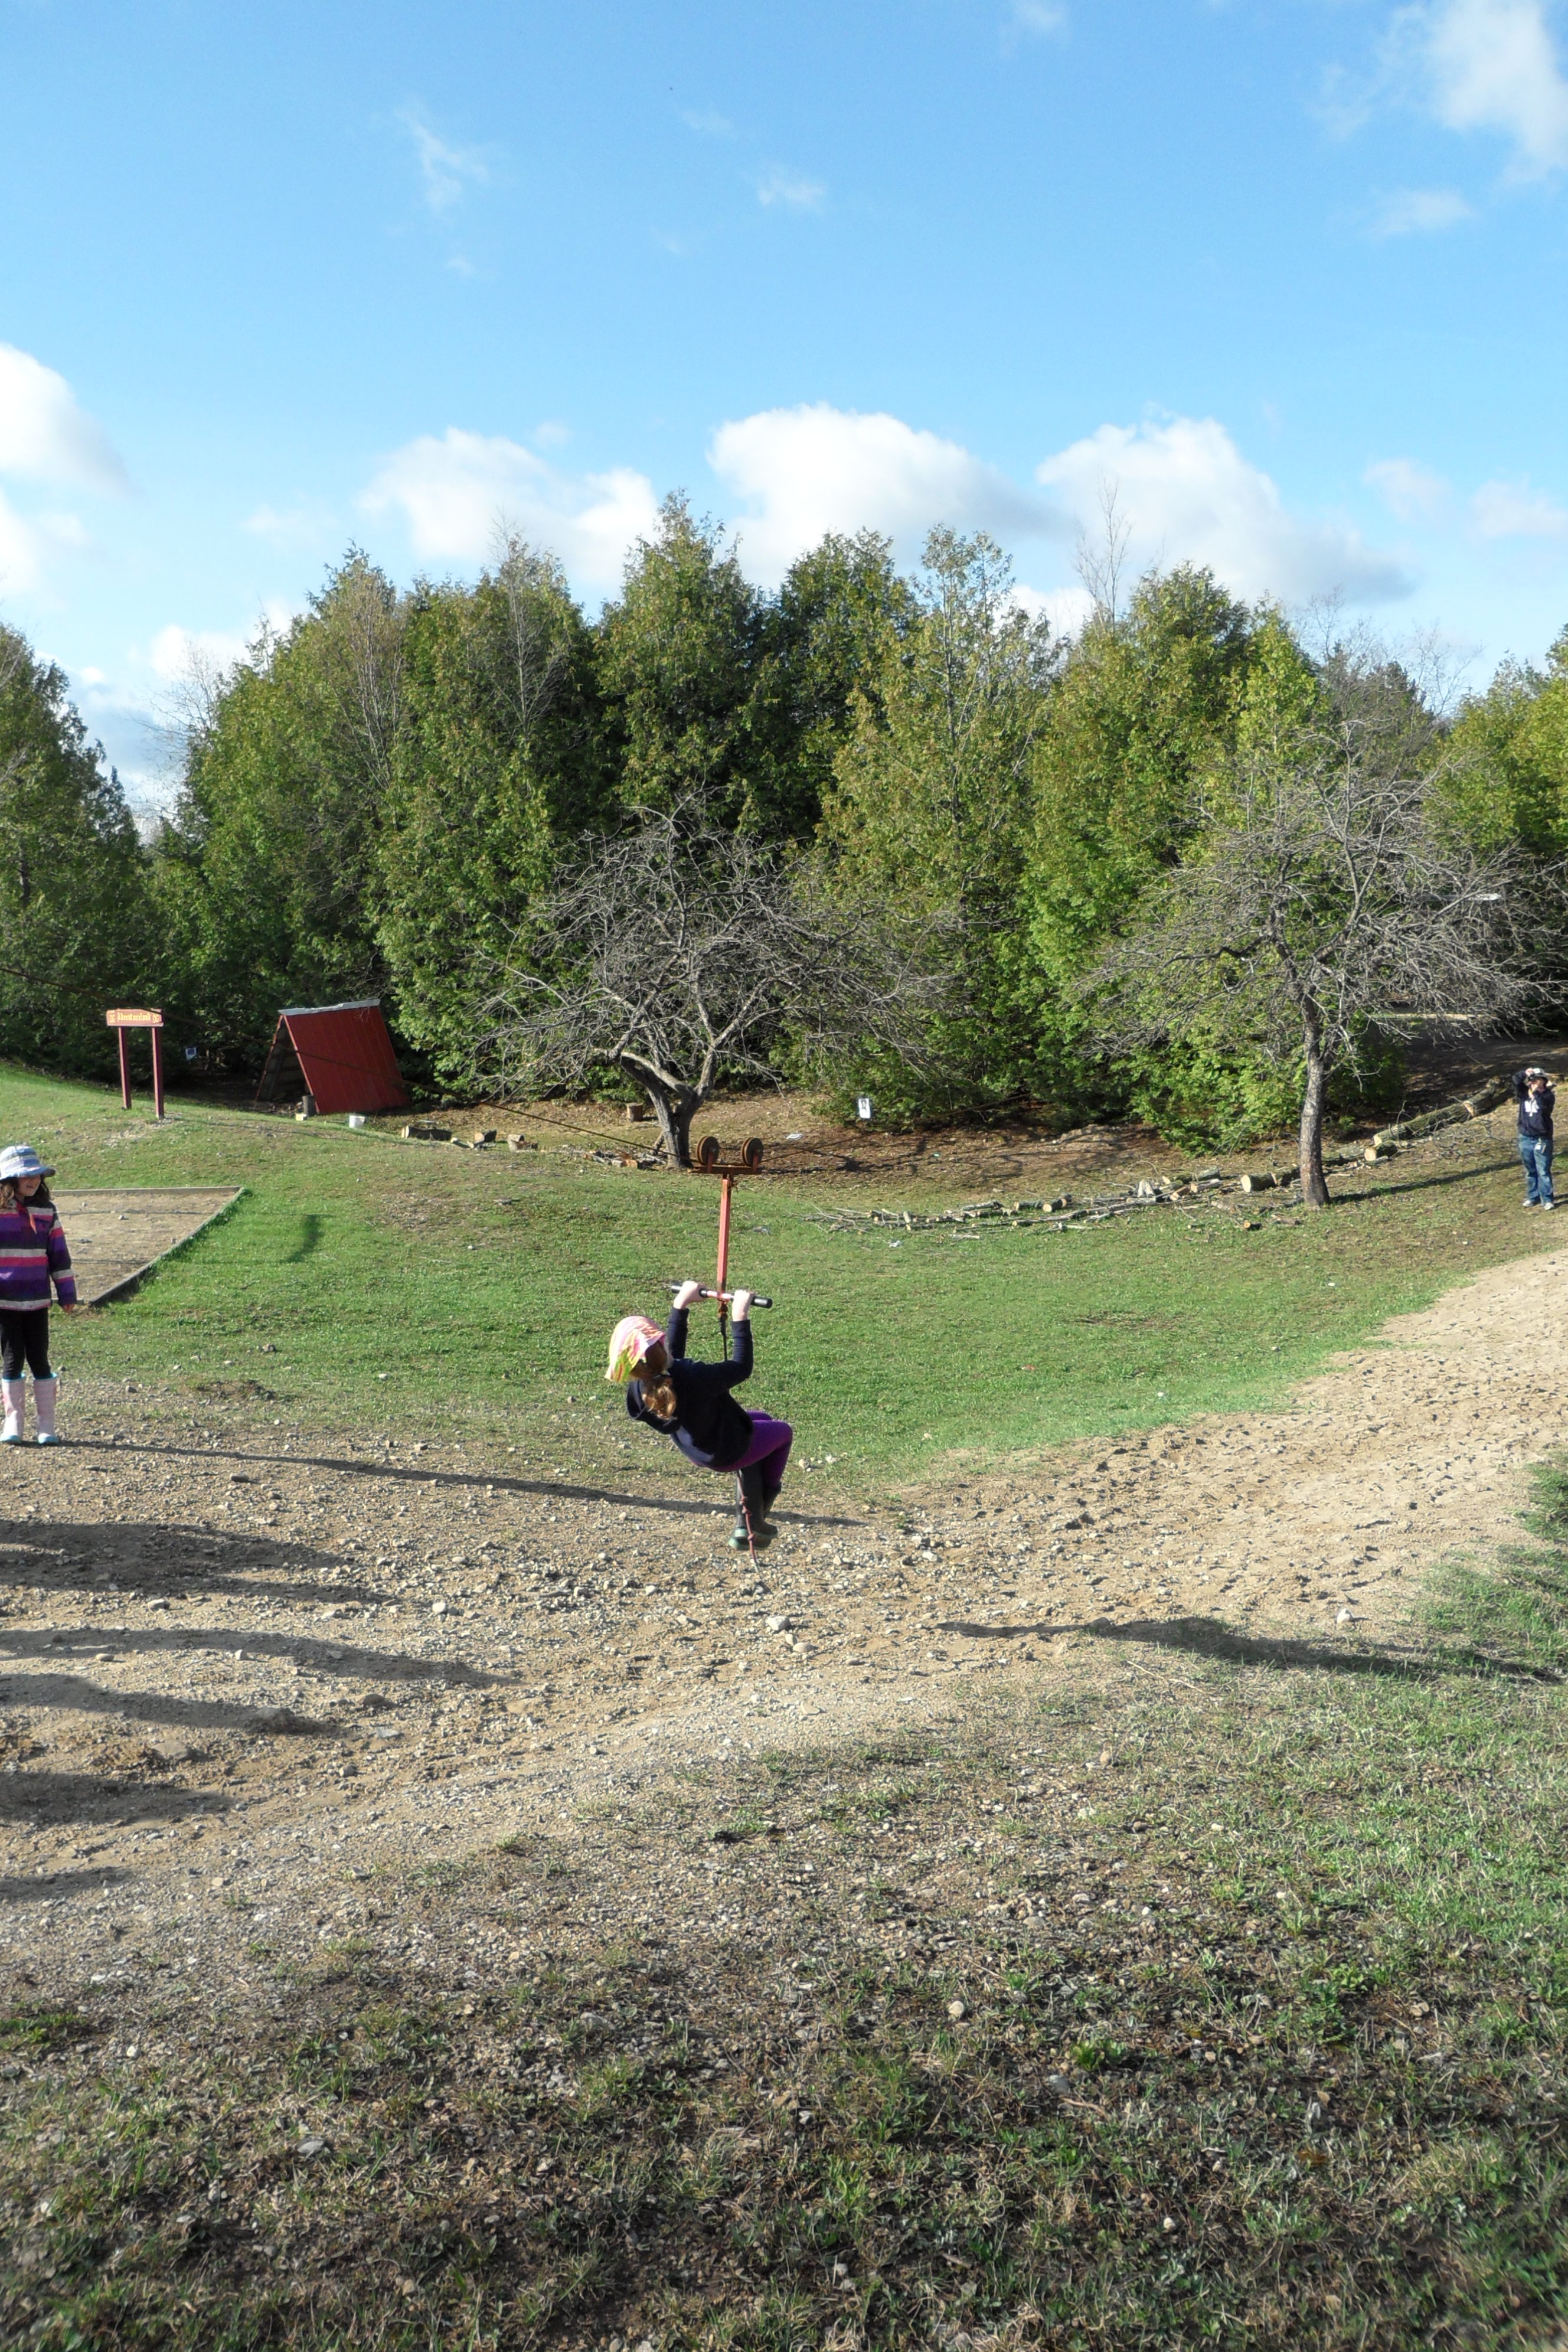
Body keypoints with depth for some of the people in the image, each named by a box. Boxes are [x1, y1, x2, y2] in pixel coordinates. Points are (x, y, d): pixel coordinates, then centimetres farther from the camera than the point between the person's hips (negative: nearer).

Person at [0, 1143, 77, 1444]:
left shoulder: (47, 1212, 6)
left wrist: (67, 1293, 10)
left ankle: (46, 1425, 9)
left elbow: (59, 1255, 10)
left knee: (40, 1360, 3)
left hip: (38, 1302, 2)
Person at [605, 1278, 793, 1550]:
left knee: (760, 1420, 33)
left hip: (697, 1453, 7)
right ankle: (760, 1510, 35)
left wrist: (681, 1306, 5)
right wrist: (740, 1319, -26)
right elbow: (741, 1367, -30)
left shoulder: (641, 1386, -18)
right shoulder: (691, 1379, -42)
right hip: (730, 1452, -7)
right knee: (783, 1432, 22)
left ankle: (746, 1524, 34)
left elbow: (673, 1356, 3)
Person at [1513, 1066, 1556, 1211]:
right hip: (1525, 1138, 5)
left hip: (1542, 1139, -5)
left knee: (1543, 1171, -4)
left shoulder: (1548, 1096, -7)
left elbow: (1544, 1105, -27)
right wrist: (1524, 1074, -22)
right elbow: (1516, 1079, -8)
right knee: (1530, 1171, 14)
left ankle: (1547, 1199, 0)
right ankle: (1533, 1197, 24)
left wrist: (1536, 1092, -31)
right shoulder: (1524, 1093, 5)